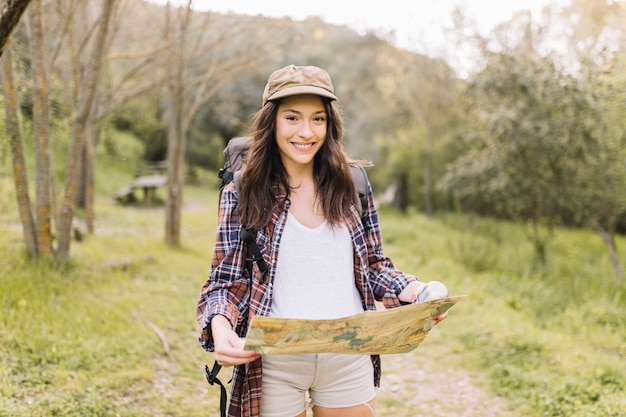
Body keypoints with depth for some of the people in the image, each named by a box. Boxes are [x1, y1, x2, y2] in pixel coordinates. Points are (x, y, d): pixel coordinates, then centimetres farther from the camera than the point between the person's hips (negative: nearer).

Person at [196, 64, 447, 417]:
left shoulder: (351, 184, 3)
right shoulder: (243, 194, -3)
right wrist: (220, 325, -22)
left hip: (348, 359, 2)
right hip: (274, 364, -2)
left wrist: (415, 291, -9)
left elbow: (374, 266, 9)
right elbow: (226, 281, -2)